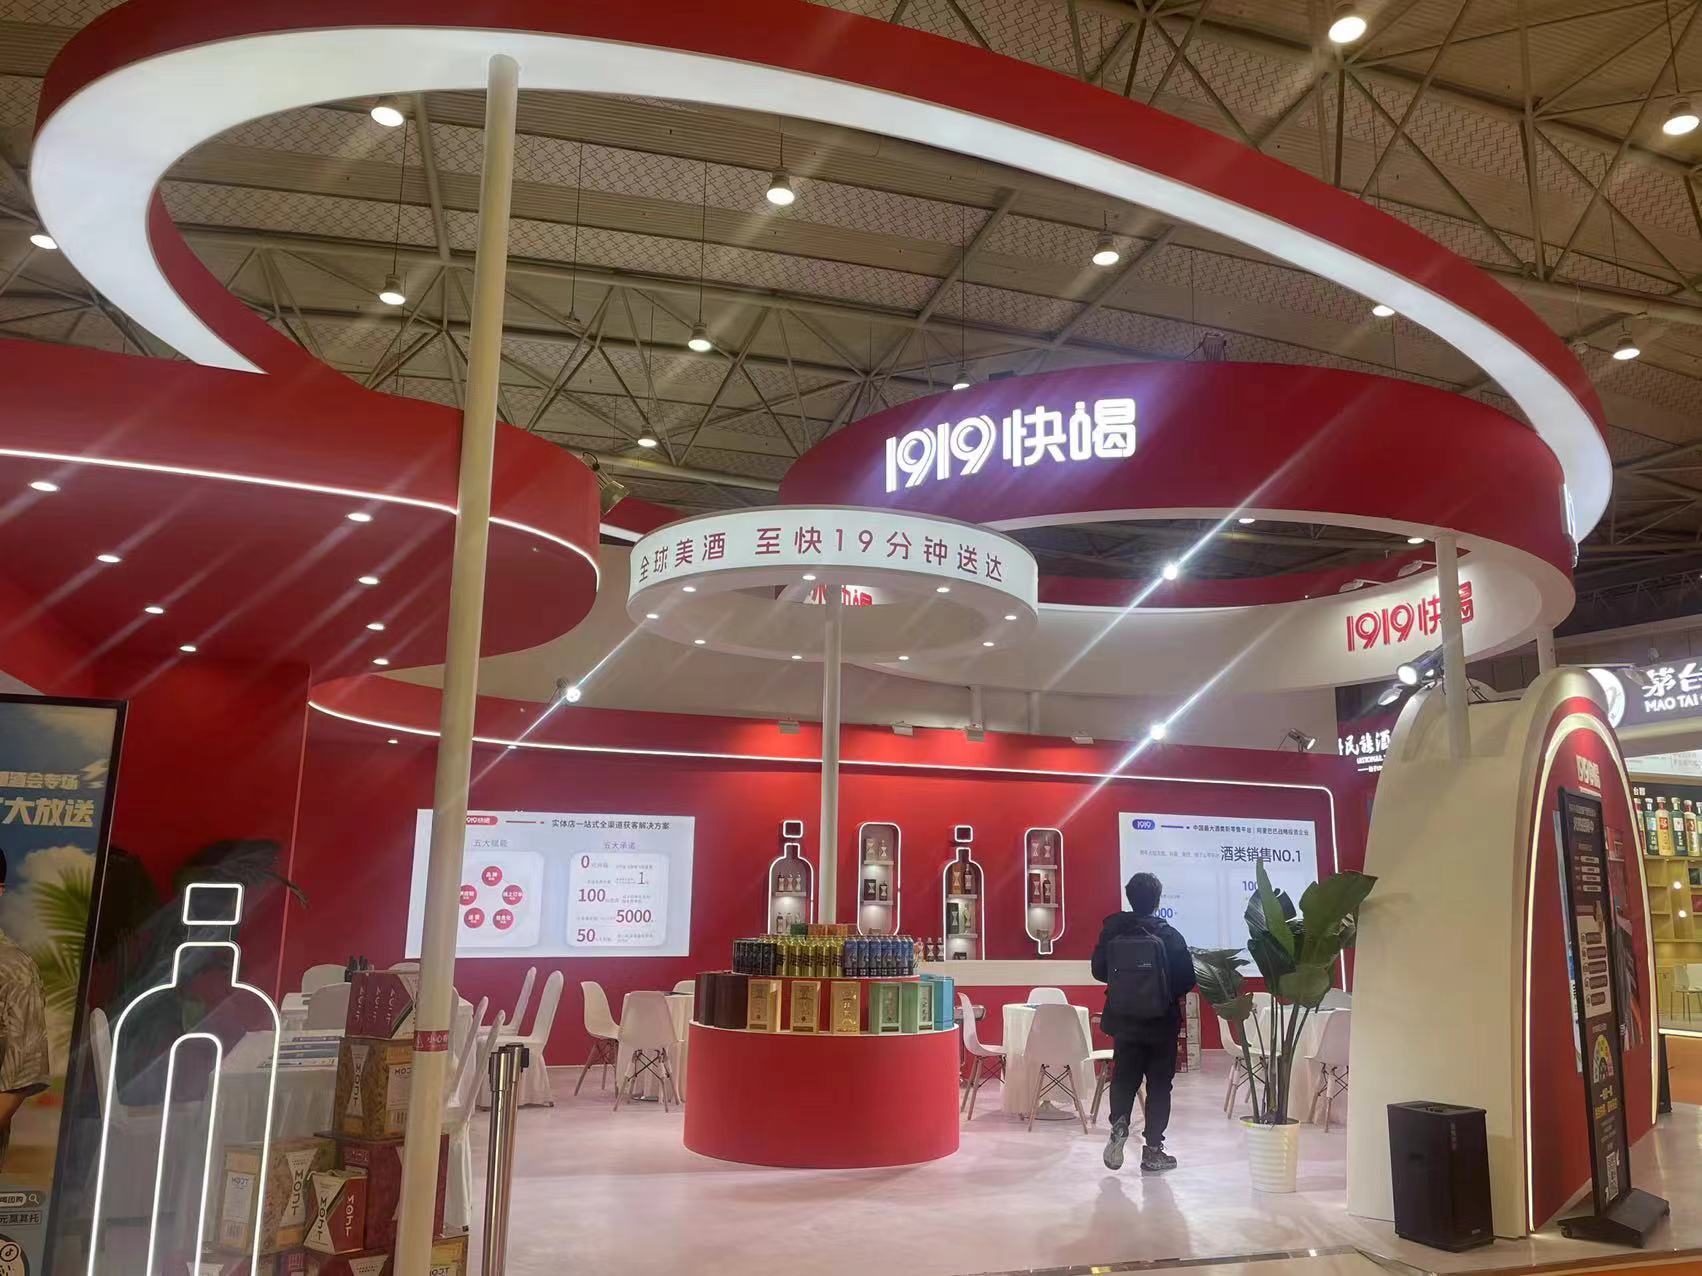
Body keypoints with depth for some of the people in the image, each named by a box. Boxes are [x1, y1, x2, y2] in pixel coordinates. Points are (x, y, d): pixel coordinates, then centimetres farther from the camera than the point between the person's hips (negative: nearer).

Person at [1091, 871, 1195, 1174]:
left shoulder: (1112, 930, -6)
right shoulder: (1168, 934, -12)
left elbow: (1099, 971, 0)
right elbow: (1187, 978, -11)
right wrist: (1170, 993, 10)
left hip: (1124, 1021, 2)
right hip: (1162, 1023, -2)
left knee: (1124, 1077, 14)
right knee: (1159, 1084, 9)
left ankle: (1119, 1123, -10)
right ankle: (1152, 1149, 11)